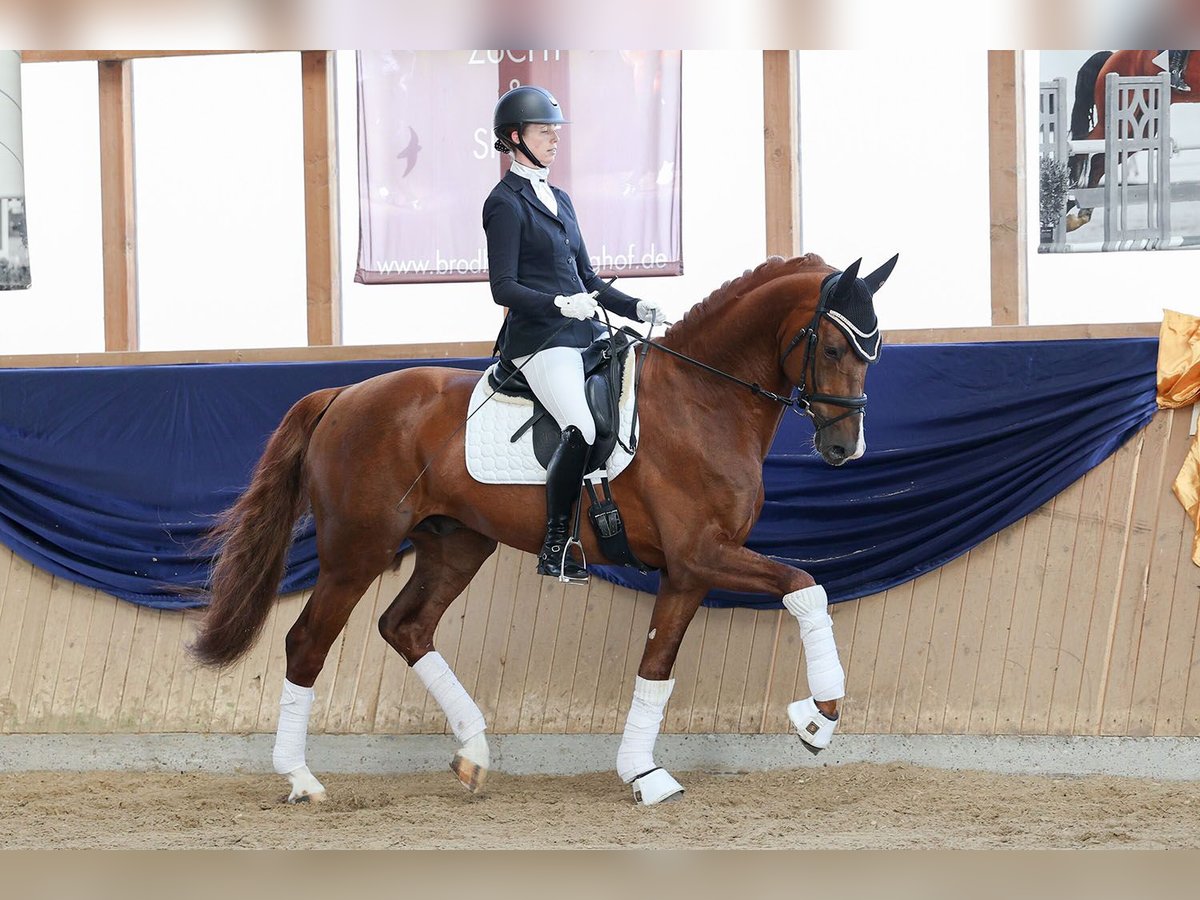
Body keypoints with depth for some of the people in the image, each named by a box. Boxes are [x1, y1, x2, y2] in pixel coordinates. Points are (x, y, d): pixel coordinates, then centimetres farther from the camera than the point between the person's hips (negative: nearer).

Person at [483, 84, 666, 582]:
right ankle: (554, 550, -18)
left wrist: (635, 308, 9)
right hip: (538, 339, -8)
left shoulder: (558, 199, 21)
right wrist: (560, 304, -24)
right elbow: (503, 287, -11)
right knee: (581, 431, -28)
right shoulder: (506, 203, -3)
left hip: (581, 333, 8)